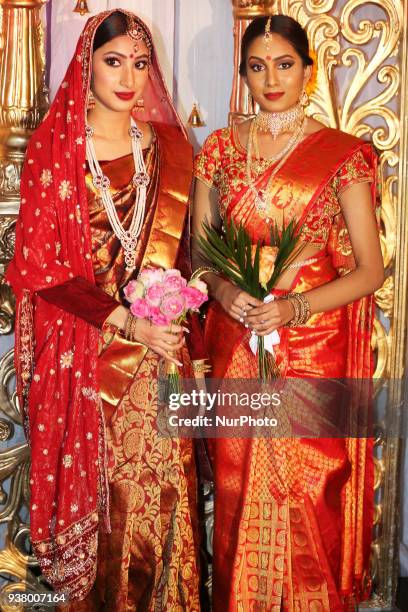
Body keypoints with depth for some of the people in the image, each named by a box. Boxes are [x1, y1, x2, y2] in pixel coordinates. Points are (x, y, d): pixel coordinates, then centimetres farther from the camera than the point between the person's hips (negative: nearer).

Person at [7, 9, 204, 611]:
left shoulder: (168, 146, 6)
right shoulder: (53, 148, -3)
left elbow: (181, 250, 11)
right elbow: (41, 266, -8)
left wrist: (183, 336, 2)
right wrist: (125, 321, -16)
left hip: (159, 345, 2)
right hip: (82, 350, -2)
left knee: (160, 487, 6)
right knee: (98, 487, 8)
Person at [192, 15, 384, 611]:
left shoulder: (342, 153, -1)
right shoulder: (220, 148, 8)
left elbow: (369, 269, -2)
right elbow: (198, 250, 12)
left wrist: (293, 306, -16)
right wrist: (223, 288, -9)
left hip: (314, 345, -2)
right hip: (235, 347, 2)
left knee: (308, 495, 4)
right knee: (238, 491, 8)